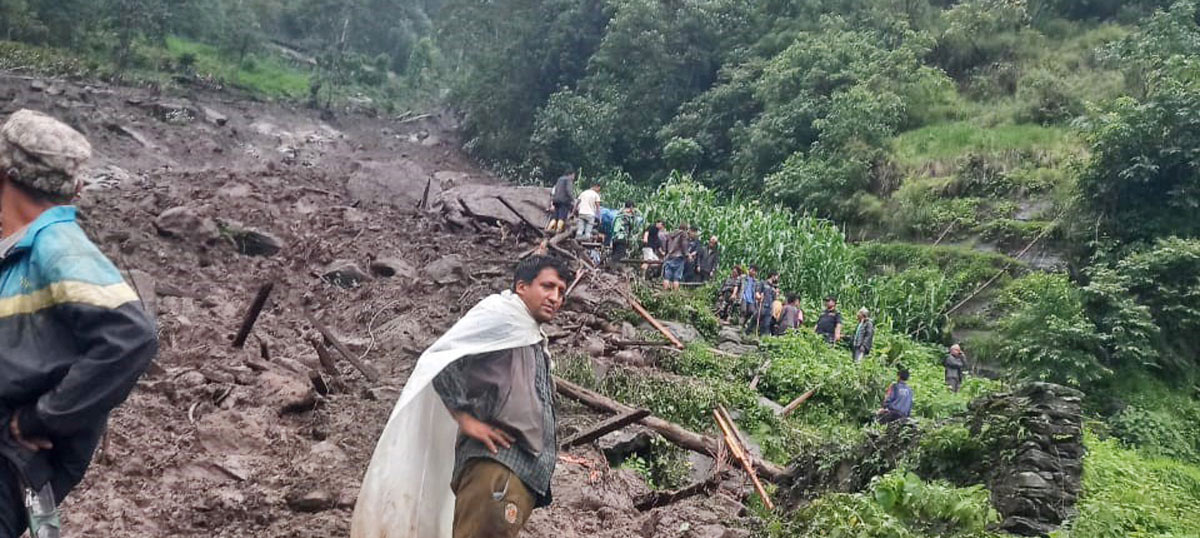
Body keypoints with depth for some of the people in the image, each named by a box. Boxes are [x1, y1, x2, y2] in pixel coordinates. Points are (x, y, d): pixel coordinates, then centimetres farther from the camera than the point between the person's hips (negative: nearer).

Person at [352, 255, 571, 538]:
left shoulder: (536, 344, 29)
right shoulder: (500, 314, 2)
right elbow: (439, 359, -10)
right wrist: (467, 419, -14)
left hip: (525, 472, 9)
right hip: (496, 463, -9)